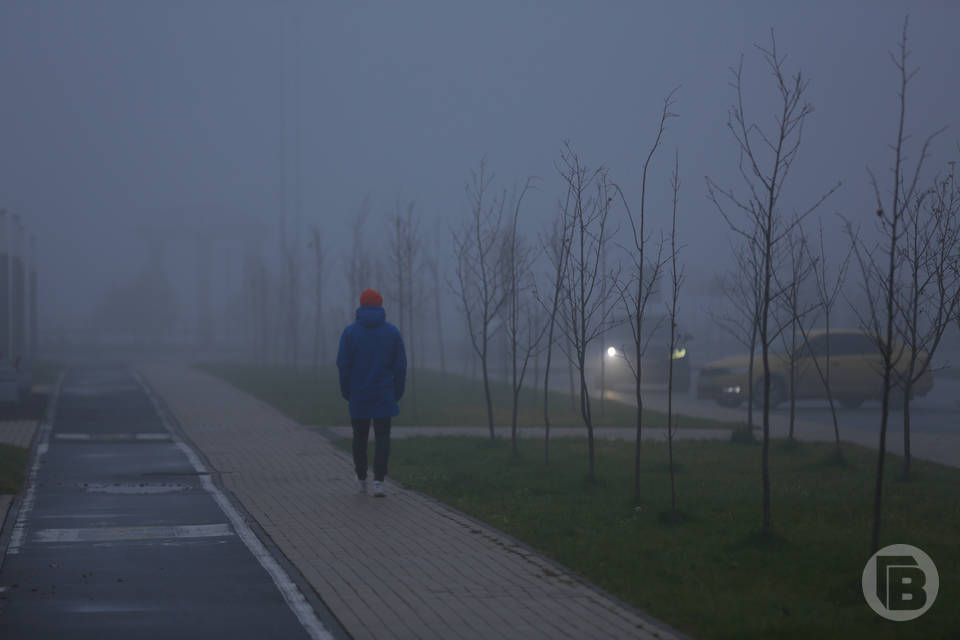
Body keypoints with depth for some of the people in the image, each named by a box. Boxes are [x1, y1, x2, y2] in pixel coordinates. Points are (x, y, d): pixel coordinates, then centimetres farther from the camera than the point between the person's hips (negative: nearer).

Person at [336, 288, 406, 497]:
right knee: (382, 437, 0)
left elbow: (343, 364, -3)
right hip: (384, 395, 0)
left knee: (360, 437, 14)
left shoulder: (350, 332, -2)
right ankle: (379, 481, -12)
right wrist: (397, 392, 9)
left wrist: (346, 391, 7)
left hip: (358, 396, 0)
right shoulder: (392, 332, 0)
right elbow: (400, 365, 0)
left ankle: (361, 479, 23)